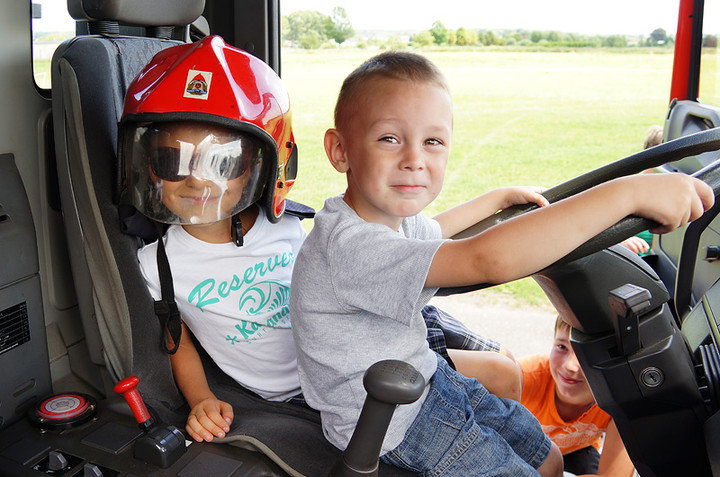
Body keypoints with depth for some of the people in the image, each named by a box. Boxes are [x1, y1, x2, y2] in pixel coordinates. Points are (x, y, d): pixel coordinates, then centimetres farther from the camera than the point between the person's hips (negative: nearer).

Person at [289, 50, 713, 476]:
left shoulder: (389, 214, -3)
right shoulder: (346, 245, -35)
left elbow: (430, 231, 24)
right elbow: (488, 259, -46)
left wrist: (501, 198, 31)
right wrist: (629, 192, -43)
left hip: (428, 377, 9)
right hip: (395, 423, -8)